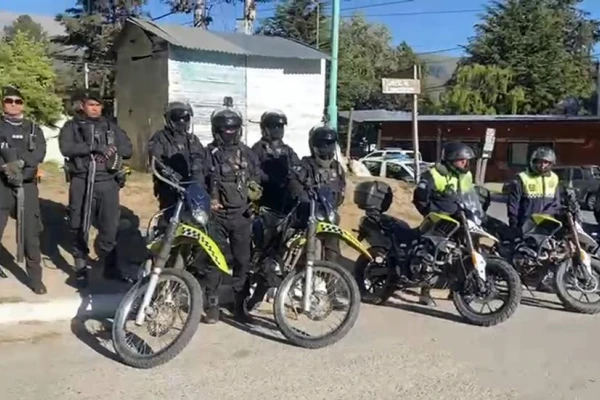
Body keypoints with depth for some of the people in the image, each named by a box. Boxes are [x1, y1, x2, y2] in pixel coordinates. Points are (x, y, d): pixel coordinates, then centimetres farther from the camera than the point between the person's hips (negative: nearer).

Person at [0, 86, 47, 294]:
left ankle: (35, 277, 12)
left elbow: (40, 153, -5)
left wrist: (20, 160, -20)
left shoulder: (33, 128, 11)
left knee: (31, 233, 3)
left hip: (27, 185, 1)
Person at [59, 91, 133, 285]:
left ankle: (110, 267, 14)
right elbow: (66, 148, -11)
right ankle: (81, 268, 17)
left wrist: (111, 149, -11)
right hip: (82, 182, -2)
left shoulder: (111, 127, 16)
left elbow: (127, 149, 9)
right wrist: (94, 147, -19)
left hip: (108, 182, 2)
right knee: (79, 228, 5)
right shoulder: (72, 126, 6)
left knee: (110, 227, 3)